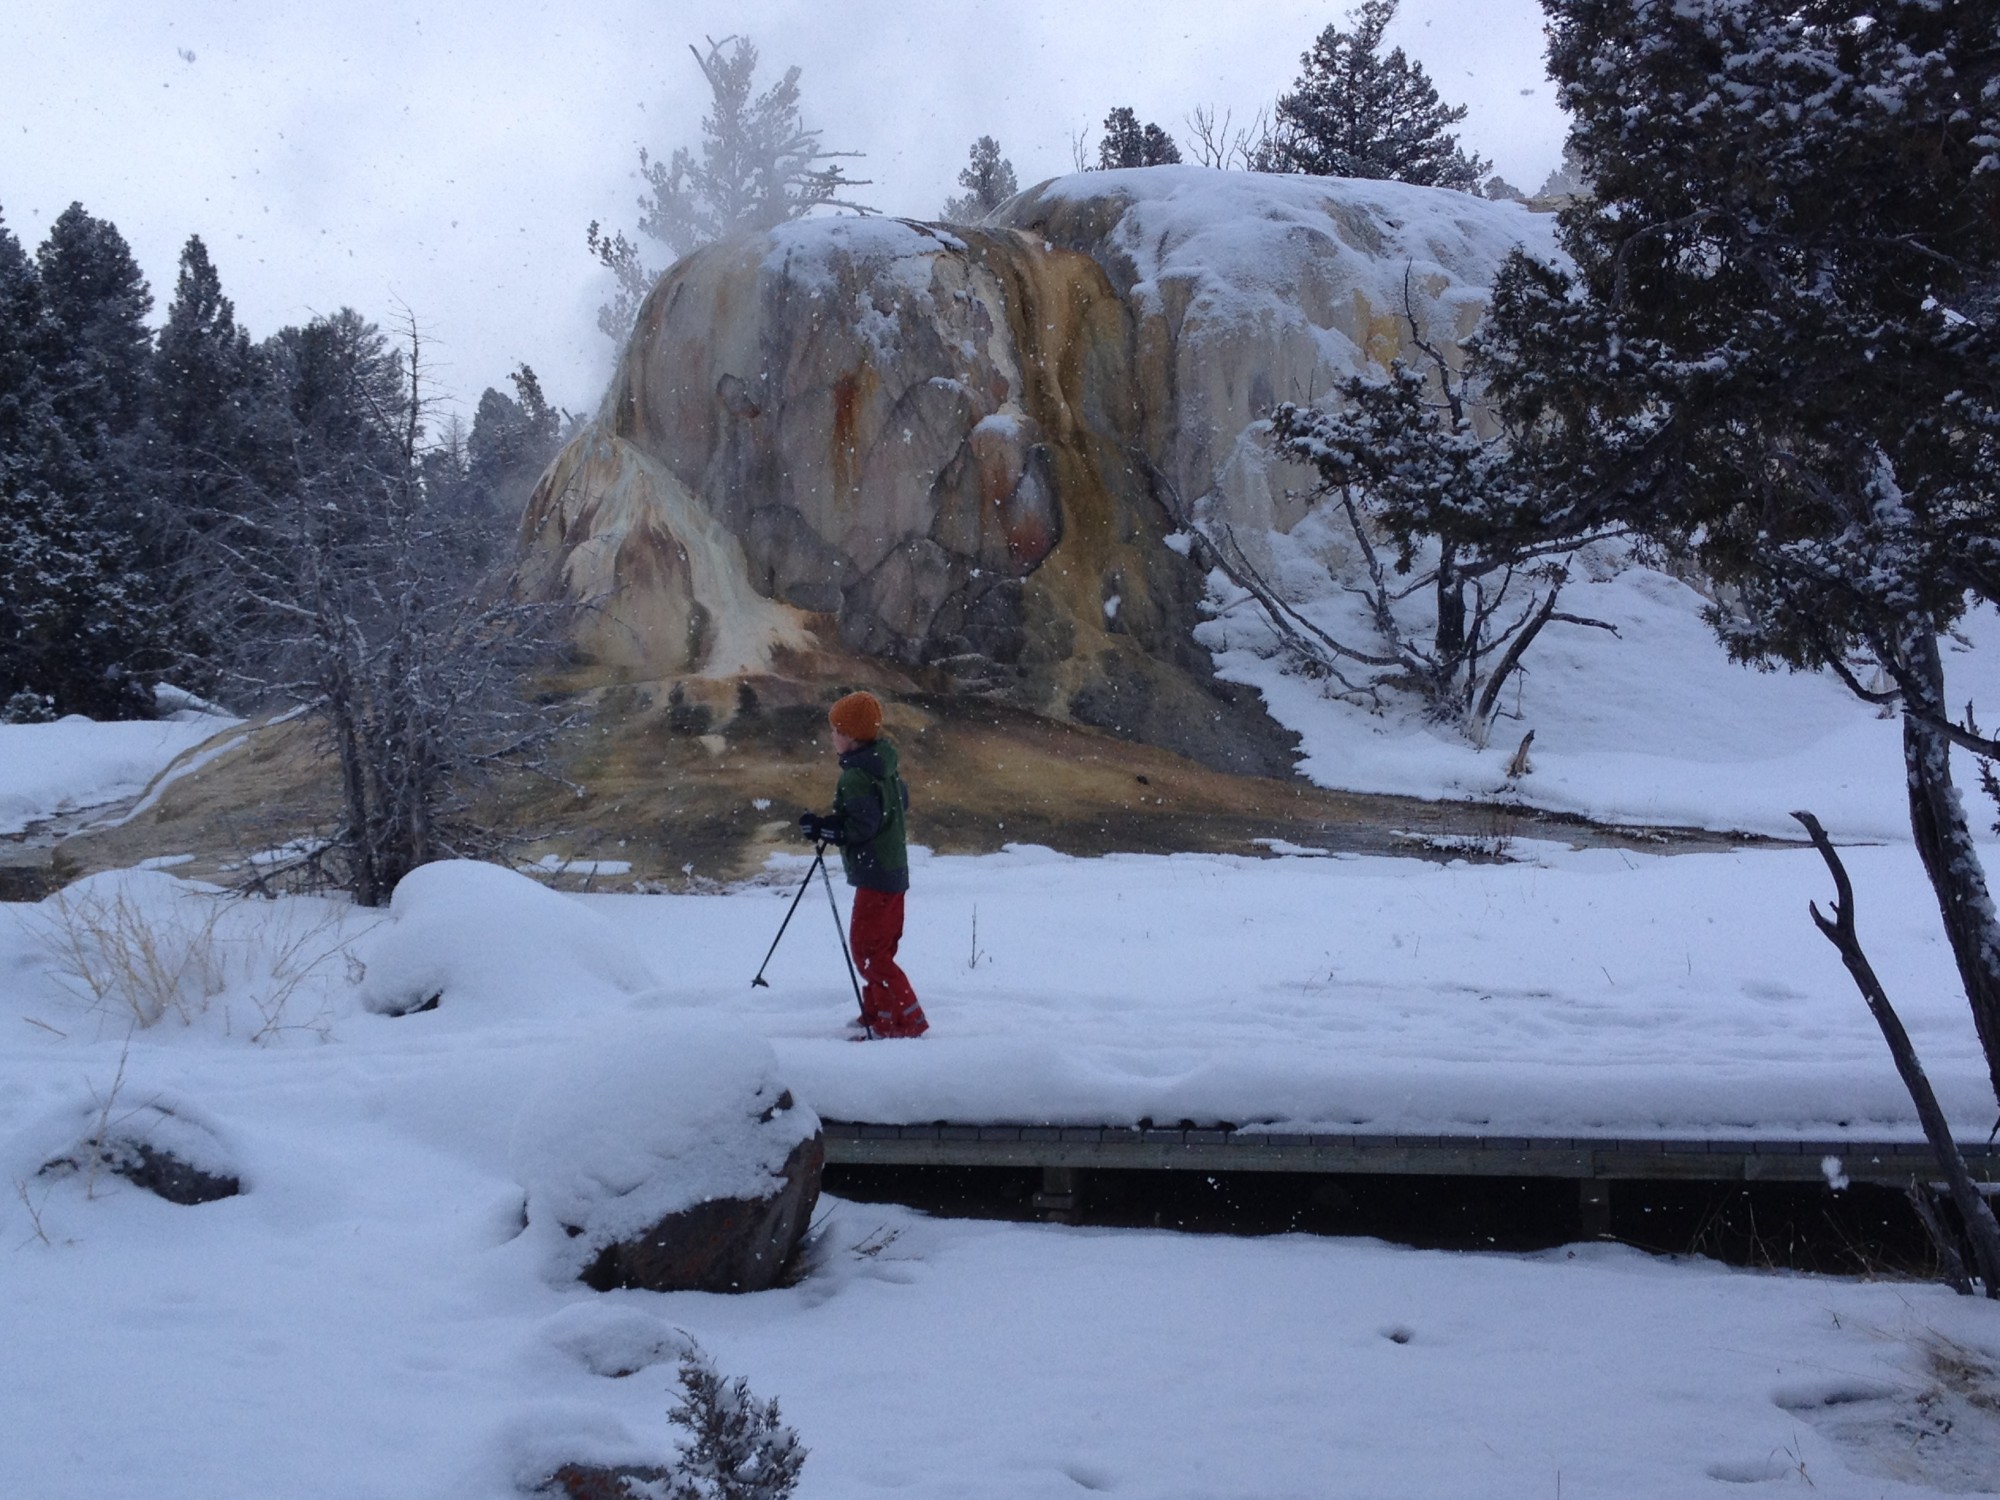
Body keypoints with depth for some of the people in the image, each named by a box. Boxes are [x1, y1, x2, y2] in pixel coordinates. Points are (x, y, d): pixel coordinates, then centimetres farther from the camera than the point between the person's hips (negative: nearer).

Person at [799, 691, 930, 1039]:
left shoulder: (855, 777, -20)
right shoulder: (884, 767, 9)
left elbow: (860, 828, -24)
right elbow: (902, 803, 20)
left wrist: (821, 828, -18)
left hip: (876, 875, -10)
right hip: (894, 870, 10)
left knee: (867, 949, -5)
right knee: (878, 947, 19)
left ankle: (906, 1020, -6)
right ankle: (877, 1014, 29)